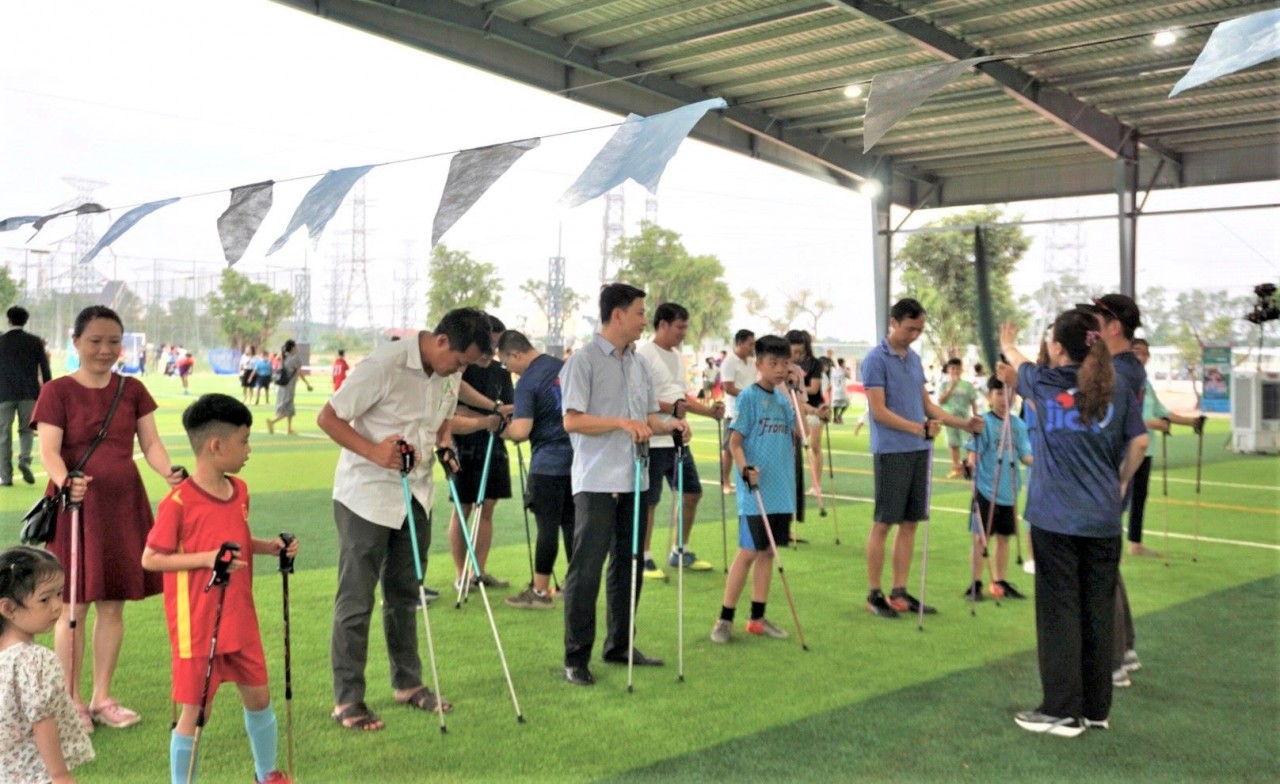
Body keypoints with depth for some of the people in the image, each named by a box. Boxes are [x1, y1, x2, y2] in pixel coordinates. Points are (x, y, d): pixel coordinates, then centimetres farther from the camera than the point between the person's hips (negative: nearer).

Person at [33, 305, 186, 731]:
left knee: (113, 605, 9)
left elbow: (150, 443, 4)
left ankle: (102, 698, 22)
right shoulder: (58, 392, -4)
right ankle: (71, 701, 17)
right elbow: (48, 450, -13)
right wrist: (66, 482, -33)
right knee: (73, 607, 3)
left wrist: (169, 470, -17)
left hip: (123, 504, 4)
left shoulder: (132, 390, 8)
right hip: (75, 506, -3)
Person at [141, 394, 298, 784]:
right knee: (196, 708, 3)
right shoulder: (179, 502, -18)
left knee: (258, 696, 17)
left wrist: (268, 546, -1)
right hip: (196, 625, -7)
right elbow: (150, 559, -14)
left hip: (240, 620, 7)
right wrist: (207, 558, -24)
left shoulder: (239, 490, 4)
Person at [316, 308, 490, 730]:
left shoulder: (450, 374, 1)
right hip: (366, 496, -7)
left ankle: (408, 684, 29)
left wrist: (445, 446, -3)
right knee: (355, 601, 1)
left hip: (415, 495, 7)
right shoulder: (384, 364, -21)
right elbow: (328, 417, -16)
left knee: (405, 595, 17)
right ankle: (347, 700, 11)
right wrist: (373, 451, -27)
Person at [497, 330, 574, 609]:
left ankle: (540, 591, 8)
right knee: (571, 523, 12)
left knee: (547, 526, -1)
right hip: (576, 458, 7)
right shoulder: (564, 367, 8)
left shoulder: (527, 383, -15)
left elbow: (520, 431, -23)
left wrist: (502, 431, -3)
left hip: (548, 463, -7)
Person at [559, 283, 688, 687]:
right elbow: (572, 420, -14)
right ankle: (576, 657, 4)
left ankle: (619, 645, 25)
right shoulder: (584, 360, -8)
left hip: (633, 479, 8)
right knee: (586, 569, -4)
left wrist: (669, 425, -1)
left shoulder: (638, 364, 14)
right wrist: (621, 423, -22)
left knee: (628, 566, 13)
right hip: (596, 481, -7)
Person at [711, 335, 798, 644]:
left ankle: (758, 618, 18)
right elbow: (735, 442, -9)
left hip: (781, 489, 6)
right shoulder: (748, 396, -7)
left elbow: (798, 434, 5)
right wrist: (745, 468, -27)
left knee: (767, 551, 10)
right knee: (748, 552, -5)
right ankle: (725, 619, 4)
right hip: (755, 490, -6)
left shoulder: (784, 399, 12)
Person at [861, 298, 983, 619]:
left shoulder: (914, 359, 14)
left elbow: (927, 404, 18)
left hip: (919, 450, 7)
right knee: (883, 523, -1)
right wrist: (919, 428, -23)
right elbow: (879, 411, -15)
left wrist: (964, 424, 9)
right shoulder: (876, 359, -9)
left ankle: (899, 592, 17)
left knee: (910, 522, 9)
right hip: (891, 451, -7)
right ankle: (874, 595, 7)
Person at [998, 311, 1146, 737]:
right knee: (1098, 611, 10)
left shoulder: (1042, 384, -1)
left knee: (1059, 611, 3)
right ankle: (1097, 708, 20)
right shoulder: (1119, 390, 3)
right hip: (1103, 518, 3)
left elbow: (1019, 364, 21)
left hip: (1055, 518, -3)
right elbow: (1139, 443, 2)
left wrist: (1008, 345, 43)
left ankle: (1063, 711, 7)